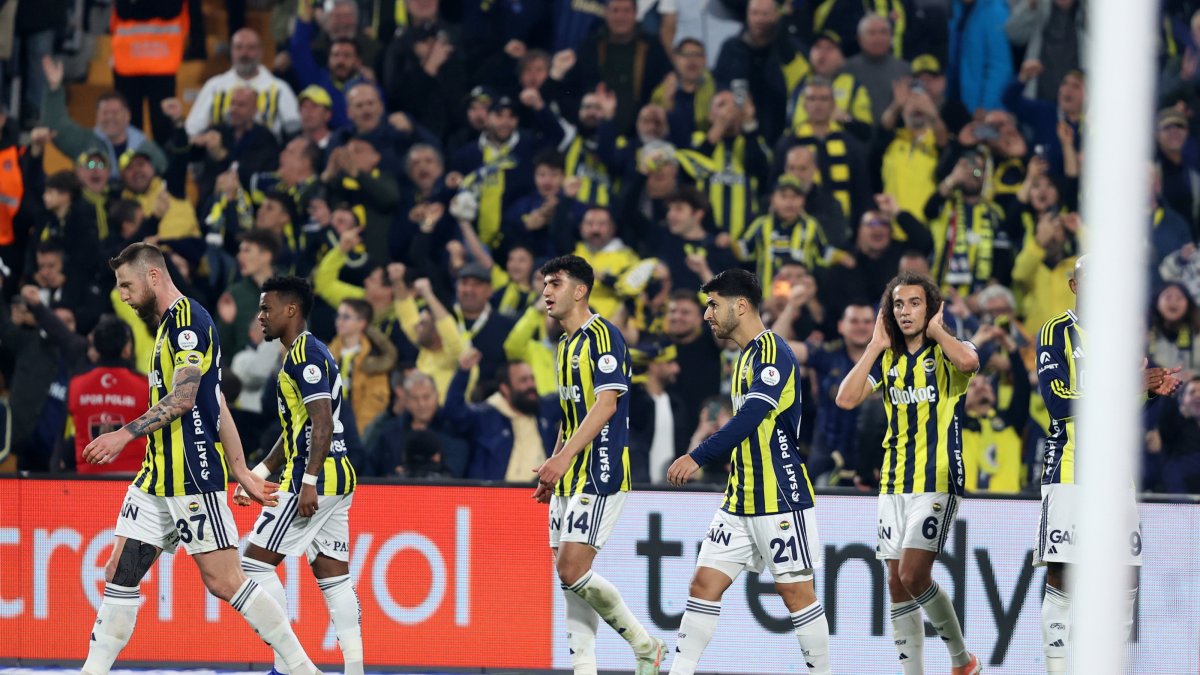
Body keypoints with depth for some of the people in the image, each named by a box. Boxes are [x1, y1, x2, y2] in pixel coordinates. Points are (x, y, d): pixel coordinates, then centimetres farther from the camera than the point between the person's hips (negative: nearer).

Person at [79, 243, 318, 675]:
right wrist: (241, 471, 22)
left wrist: (126, 434, -24)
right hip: (158, 477, 10)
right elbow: (216, 405, 22)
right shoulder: (170, 326, 20)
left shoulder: (188, 318, -10)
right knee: (120, 574, 4)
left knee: (224, 582, -9)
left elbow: (183, 398, -20)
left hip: (194, 477, -10)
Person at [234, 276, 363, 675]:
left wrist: (308, 482, -26)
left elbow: (322, 422, -21)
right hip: (338, 479, 10)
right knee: (333, 577, 6)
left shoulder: (304, 354, -12)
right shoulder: (308, 353, 20)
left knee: (256, 563, -5)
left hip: (315, 479, -10)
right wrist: (259, 475, 25)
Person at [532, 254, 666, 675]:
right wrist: (553, 471, 22)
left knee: (573, 570, -16)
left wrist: (564, 456, -27)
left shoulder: (602, 335, -11)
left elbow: (606, 403, -21)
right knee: (569, 576, 5)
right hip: (570, 478, 10)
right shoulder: (566, 345, 18)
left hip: (600, 474, -10)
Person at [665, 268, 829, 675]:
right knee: (704, 584, 3)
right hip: (741, 501, 9)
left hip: (781, 500, -9)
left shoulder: (773, 353, -15)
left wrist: (697, 458, -33)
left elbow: (750, 418, -28)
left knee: (796, 592, -3)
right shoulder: (746, 356, 15)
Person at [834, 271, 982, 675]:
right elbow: (846, 399, -2)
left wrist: (936, 331, -11)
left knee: (913, 575, -16)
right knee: (897, 584, 4)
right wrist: (876, 345, 1)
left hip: (938, 484, -6)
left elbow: (968, 361, -28)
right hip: (894, 486, 6)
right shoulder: (888, 359, 12)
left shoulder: (946, 352, -2)